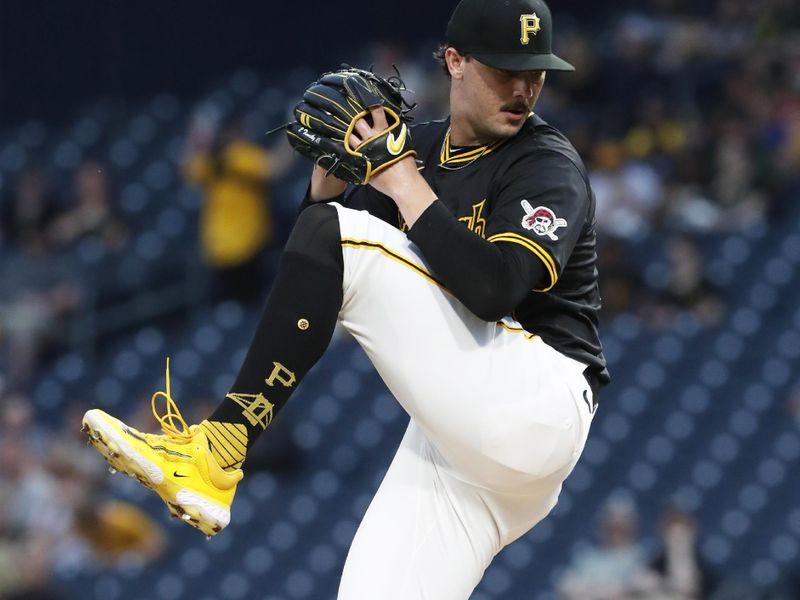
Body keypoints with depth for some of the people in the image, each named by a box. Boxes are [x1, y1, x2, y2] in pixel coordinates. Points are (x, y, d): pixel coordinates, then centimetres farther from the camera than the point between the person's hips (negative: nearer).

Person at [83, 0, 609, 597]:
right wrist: (328, 181, -1)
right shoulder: (422, 146, 17)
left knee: (334, 237, -15)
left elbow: (494, 290, -23)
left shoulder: (548, 164, -4)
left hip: (538, 400, -7)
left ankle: (214, 457, -19)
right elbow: (310, 270, 17)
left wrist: (403, 182, -16)